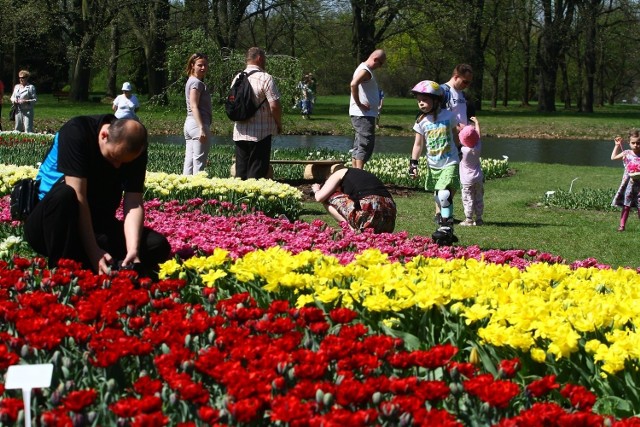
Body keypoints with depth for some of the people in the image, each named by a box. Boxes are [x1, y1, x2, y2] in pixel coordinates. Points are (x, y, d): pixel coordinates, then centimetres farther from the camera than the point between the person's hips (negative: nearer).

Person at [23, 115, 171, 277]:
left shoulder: (136, 150, -6)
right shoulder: (76, 131, -20)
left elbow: (134, 204, -13)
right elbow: (78, 197, -26)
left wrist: (133, 251, -29)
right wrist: (94, 252, -30)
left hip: (96, 226, 5)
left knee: (158, 246, -16)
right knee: (64, 195, -38)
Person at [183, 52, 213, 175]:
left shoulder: (191, 81, 19)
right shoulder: (197, 83, -10)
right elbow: (194, 107, -18)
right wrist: (202, 128, -24)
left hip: (189, 123, 10)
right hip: (198, 124, -10)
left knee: (189, 163, 8)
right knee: (199, 163, -9)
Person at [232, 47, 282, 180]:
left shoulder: (237, 78, 9)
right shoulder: (265, 78, -12)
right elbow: (274, 105, -15)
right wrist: (279, 124, -1)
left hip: (239, 133, 6)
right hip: (260, 133, -6)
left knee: (241, 171, 10)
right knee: (257, 170, -3)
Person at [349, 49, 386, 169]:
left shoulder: (365, 70, 19)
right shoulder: (365, 71, -14)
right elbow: (354, 84, -32)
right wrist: (359, 104, -24)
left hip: (366, 114, 11)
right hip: (363, 115, -11)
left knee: (359, 145, 13)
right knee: (366, 145, -13)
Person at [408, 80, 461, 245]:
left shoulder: (449, 116, -6)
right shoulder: (422, 122, 0)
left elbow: (456, 137, 9)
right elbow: (418, 144, 5)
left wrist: (460, 154, 16)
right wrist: (413, 163, -2)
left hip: (450, 164, -4)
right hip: (433, 167, 4)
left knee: (444, 196, -21)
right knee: (438, 199, 9)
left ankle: (446, 229, -17)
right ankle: (445, 232, 21)